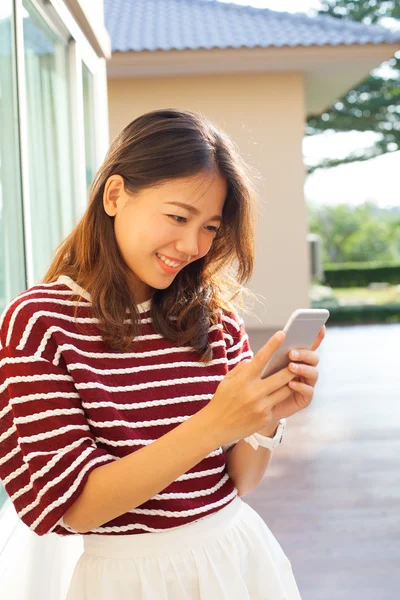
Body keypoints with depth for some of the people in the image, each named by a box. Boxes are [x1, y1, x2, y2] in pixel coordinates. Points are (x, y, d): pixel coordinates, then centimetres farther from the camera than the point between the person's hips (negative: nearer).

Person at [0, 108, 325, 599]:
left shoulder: (215, 316, -2)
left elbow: (237, 482, 1)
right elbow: (68, 507, -18)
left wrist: (267, 418, -20)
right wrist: (212, 426, -28)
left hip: (238, 555, 4)